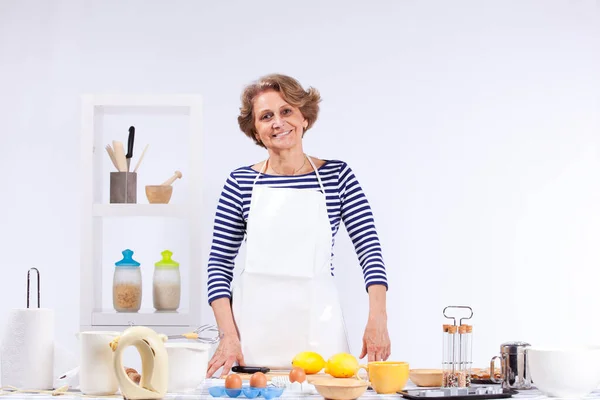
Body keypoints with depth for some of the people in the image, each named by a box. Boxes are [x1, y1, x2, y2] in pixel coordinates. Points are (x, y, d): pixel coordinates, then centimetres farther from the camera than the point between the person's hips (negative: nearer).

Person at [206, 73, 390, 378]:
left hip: (316, 326, 0)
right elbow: (219, 264, 3)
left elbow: (370, 249, 0)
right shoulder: (240, 183, 3)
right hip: (254, 328, 0)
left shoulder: (337, 176, 3)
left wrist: (377, 318, -12)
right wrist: (228, 335, -7)